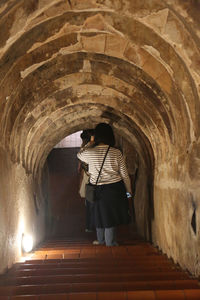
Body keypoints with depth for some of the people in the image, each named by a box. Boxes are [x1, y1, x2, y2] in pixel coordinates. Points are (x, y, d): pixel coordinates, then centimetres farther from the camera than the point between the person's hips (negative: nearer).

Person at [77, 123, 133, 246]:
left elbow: (79, 154, 14)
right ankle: (110, 243, 26)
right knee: (111, 216, 12)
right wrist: (129, 191, 7)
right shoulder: (116, 153, -10)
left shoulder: (90, 153, -12)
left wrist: (90, 143, 18)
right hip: (115, 188, 0)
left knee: (101, 215, 19)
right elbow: (125, 175, -5)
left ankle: (101, 240, 39)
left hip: (98, 189, 1)